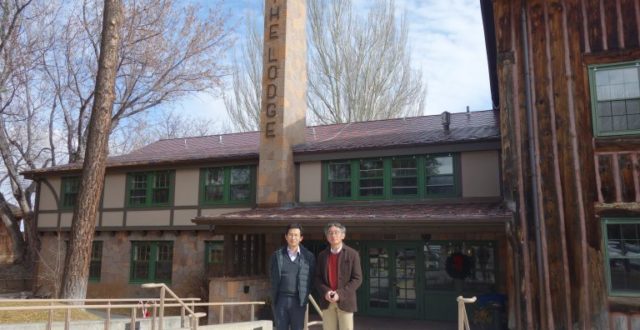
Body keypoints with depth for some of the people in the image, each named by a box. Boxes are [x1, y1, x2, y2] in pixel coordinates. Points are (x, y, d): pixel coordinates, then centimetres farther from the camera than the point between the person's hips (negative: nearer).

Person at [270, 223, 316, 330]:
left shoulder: (308, 256, 1)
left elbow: (311, 280, 3)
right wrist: (273, 299, 3)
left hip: (298, 301, -1)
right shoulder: (277, 255, 4)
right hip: (281, 299, 1)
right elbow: (273, 279, 7)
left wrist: (305, 298, -3)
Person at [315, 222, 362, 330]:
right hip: (327, 301, 3)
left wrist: (340, 294, -16)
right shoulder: (322, 255, 9)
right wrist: (325, 292, -13)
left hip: (345, 301, -3)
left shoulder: (352, 254, -3)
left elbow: (357, 279, -7)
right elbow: (317, 278, 7)